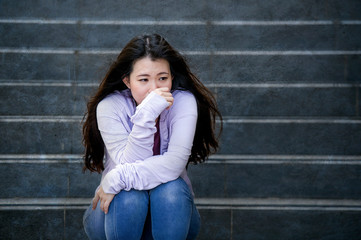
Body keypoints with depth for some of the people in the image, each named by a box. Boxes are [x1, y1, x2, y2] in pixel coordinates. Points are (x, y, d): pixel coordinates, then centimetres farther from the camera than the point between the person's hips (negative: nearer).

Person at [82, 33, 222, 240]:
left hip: (170, 212, 0)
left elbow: (175, 163, -26)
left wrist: (118, 178, -28)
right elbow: (127, 164, -24)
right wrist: (146, 115, -34)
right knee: (129, 195, -32)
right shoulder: (110, 106, -13)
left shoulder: (184, 101, -14)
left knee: (170, 189, -31)